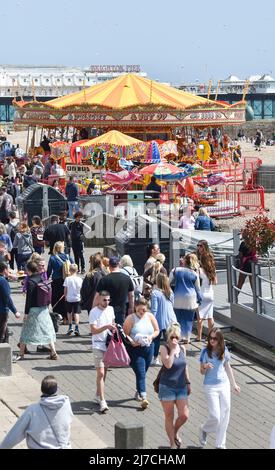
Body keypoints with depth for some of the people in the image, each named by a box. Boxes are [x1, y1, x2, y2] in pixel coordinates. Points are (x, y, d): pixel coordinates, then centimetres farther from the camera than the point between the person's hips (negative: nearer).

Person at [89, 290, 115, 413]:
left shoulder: (110, 309, 6)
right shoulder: (94, 312, -13)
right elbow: (93, 330, -19)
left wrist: (114, 328, 3)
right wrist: (106, 327, -30)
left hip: (109, 344, 6)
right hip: (98, 345, -6)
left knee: (104, 372, 15)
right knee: (100, 373, -11)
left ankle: (98, 395, 30)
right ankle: (102, 402, -13)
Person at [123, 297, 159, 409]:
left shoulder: (150, 317, 4)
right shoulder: (130, 318, -9)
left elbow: (157, 330, 10)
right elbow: (125, 334, -11)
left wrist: (151, 337, -10)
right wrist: (132, 342, -27)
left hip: (148, 348, 5)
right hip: (135, 349, -5)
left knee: (142, 373, 16)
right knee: (140, 374, -12)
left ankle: (138, 393, 35)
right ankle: (143, 397, -18)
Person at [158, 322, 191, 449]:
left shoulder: (182, 348, 5)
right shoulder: (164, 348, -10)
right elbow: (168, 364, -25)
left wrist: (188, 383, 17)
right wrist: (172, 349, -21)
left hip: (181, 387, 4)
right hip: (167, 387, -4)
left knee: (184, 415, -2)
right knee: (169, 417, 4)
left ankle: (175, 433, 28)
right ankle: (173, 443, 16)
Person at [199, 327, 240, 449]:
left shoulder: (224, 350, -1)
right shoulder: (205, 352, -11)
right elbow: (202, 372, -5)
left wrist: (234, 384, 19)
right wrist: (206, 367, -28)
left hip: (224, 385, 4)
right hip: (210, 386, -4)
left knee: (224, 416, 6)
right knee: (215, 416, -8)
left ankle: (220, 444, 20)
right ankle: (204, 430, 27)